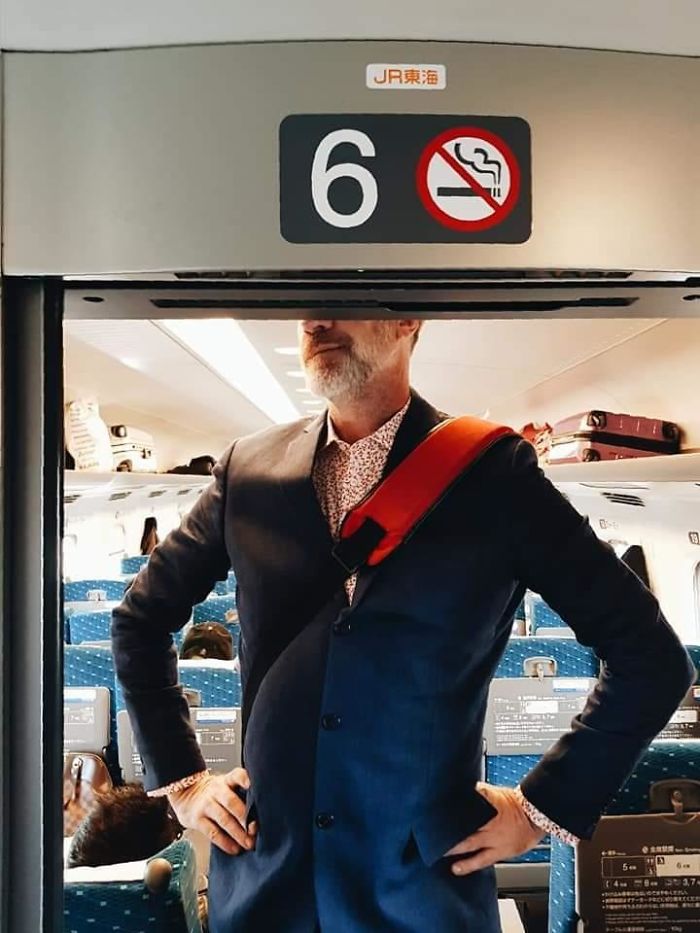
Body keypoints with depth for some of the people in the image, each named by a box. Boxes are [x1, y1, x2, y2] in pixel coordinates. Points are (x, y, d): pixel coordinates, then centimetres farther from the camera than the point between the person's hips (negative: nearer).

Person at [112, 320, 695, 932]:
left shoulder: (493, 472, -9)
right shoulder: (249, 469, -1)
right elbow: (141, 617, 12)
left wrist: (544, 808, -5)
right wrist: (180, 778, 7)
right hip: (261, 877, 3)